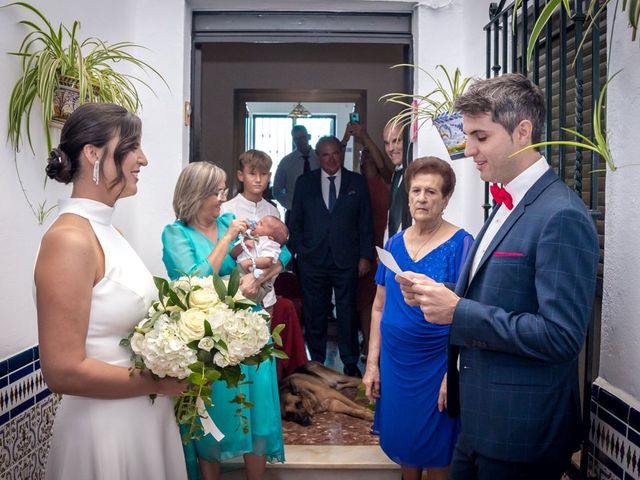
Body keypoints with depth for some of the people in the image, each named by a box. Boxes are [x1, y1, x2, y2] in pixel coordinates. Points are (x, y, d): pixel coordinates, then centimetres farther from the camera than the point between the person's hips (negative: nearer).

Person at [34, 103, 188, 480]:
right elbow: (63, 371, -23)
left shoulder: (107, 232, 6)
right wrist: (160, 382, -15)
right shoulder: (69, 239, -21)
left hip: (145, 418, 8)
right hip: (106, 428, -8)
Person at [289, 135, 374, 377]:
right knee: (314, 313, 9)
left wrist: (365, 256, 0)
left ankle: (350, 363, 22)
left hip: (346, 260, 0)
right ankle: (316, 361, 24)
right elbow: (295, 221, 9)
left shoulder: (357, 182, 5)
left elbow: (365, 222, 4)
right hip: (312, 260, 1)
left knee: (347, 312, 8)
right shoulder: (304, 182, 6)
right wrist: (298, 251, 1)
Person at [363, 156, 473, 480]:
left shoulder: (460, 244, -12)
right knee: (401, 440, 18)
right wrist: (372, 363, 4)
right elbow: (379, 307, 6)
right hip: (395, 360, 4)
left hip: (436, 364, -4)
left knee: (435, 447, 13)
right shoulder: (395, 243, 2)